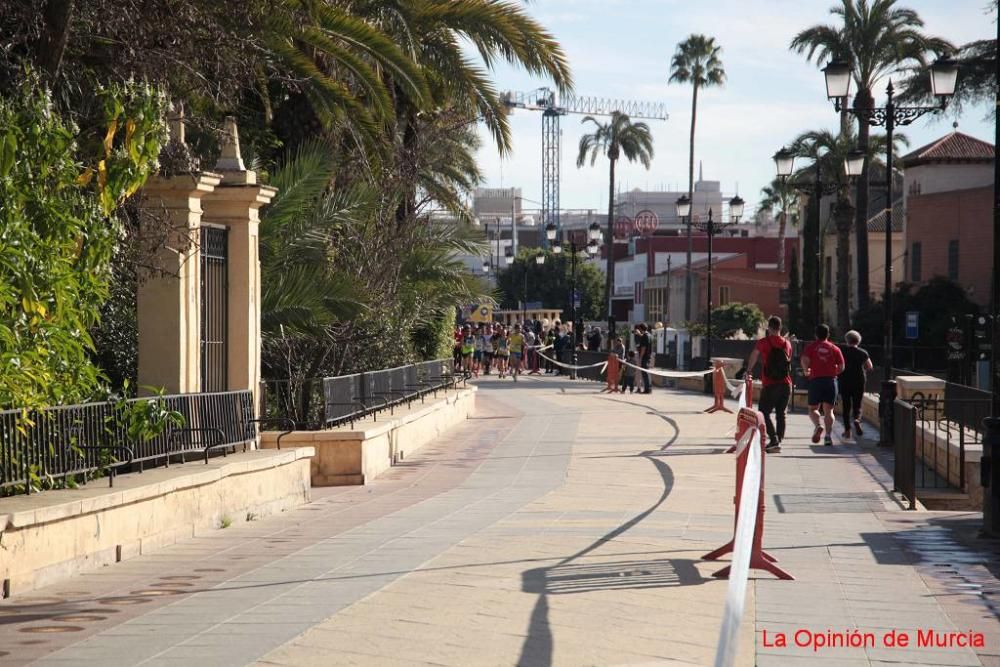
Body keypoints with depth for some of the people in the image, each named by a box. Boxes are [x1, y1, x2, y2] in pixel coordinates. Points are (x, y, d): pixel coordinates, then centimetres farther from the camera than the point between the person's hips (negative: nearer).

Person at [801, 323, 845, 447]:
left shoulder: (811, 347, 5)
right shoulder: (834, 348, 9)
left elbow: (804, 360, -12)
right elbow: (841, 367, 5)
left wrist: (806, 370, 7)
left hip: (815, 380, -1)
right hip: (831, 380, 1)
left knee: (813, 408, 8)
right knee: (828, 410, 5)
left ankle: (818, 425, -21)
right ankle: (829, 435, -9)